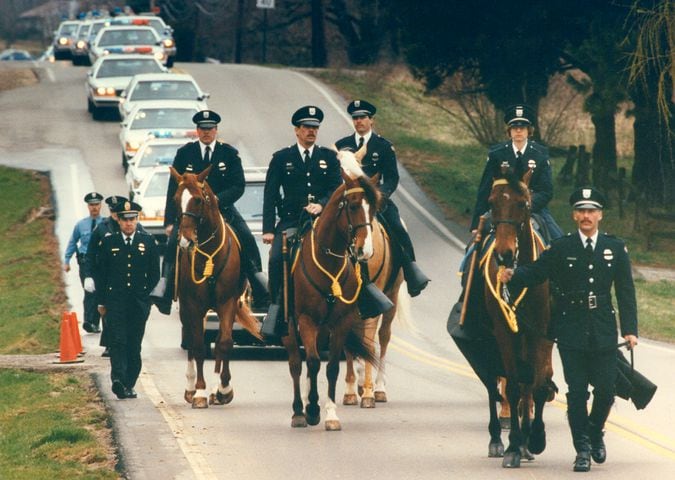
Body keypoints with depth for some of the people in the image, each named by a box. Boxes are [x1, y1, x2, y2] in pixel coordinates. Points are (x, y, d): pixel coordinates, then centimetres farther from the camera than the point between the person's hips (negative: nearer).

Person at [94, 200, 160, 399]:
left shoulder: (148, 241, 7)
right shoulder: (108, 242, 4)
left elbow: (154, 273, 11)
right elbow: (100, 273, 6)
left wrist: (146, 294, 3)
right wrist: (101, 301, 3)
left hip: (139, 303, 2)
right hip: (115, 302, -2)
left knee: (134, 345, 4)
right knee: (117, 342, -13)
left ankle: (129, 385, 10)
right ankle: (118, 380, -25)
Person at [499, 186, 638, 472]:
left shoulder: (615, 249, 5)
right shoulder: (561, 248, 2)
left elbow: (626, 293, 5)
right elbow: (535, 272, -3)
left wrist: (630, 329, -2)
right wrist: (513, 276, -25)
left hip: (604, 332, 1)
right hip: (571, 331, -1)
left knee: (605, 390, 2)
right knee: (577, 392, -1)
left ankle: (595, 433, 30)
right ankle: (583, 449, 7)